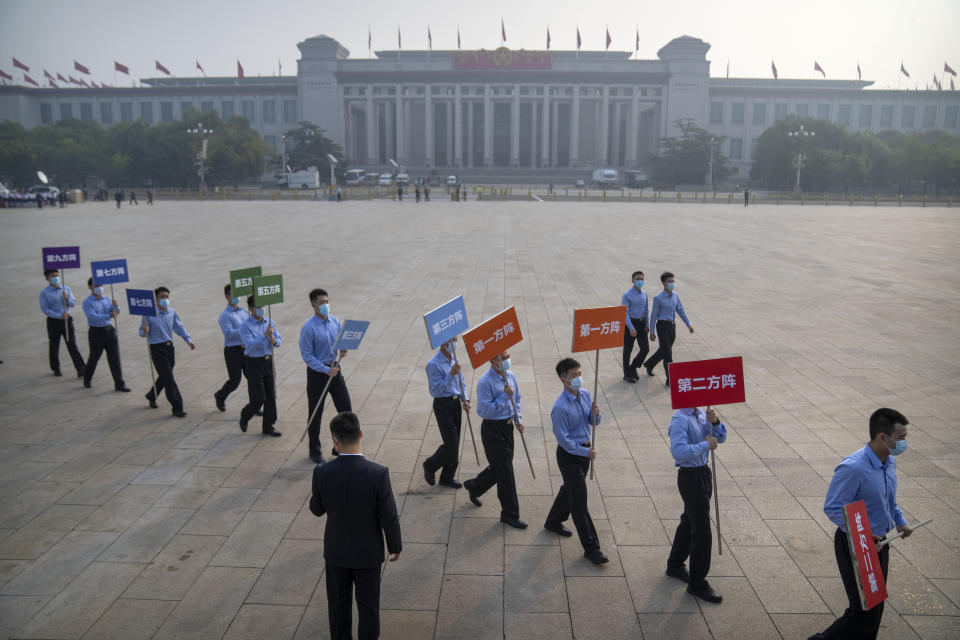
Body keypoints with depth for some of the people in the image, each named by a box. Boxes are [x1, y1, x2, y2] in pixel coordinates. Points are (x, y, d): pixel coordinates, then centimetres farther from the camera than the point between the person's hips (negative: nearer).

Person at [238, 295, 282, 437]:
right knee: (258, 399, -4)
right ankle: (244, 417, 25)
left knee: (271, 397, 7)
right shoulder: (245, 326, -10)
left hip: (269, 361, 5)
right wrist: (265, 336, -31)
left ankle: (268, 427, 19)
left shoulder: (270, 323, 6)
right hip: (254, 363, -5)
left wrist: (274, 341, -13)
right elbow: (250, 345, -22)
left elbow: (279, 340, 10)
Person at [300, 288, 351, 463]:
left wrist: (343, 350, -9)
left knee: (346, 409, 8)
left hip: (335, 369, 6)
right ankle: (315, 452, 23)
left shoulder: (335, 321, 3)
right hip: (317, 373, -6)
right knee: (315, 414, 7)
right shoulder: (308, 328, -16)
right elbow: (306, 355, -16)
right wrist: (326, 370, -22)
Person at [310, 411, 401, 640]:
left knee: (338, 604, 23)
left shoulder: (322, 473, -21)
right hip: (368, 552, -2)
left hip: (336, 552, 2)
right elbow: (389, 517, -16)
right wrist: (395, 546, 1)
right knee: (368, 606, 18)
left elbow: (317, 510, -3)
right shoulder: (378, 473, -25)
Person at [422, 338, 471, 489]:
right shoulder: (433, 364, -16)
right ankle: (430, 466, 18)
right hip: (443, 404, -7)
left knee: (455, 444, 11)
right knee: (451, 444, -7)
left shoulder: (454, 360, 8)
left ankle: (447, 477, 24)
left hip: (455, 403, 8)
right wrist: (450, 374, -28)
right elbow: (435, 390, -21)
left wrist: (465, 400, 0)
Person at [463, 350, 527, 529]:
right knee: (505, 473, -1)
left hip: (507, 427, 8)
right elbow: (485, 410, -23)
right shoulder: (485, 382, -20)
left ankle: (473, 487, 44)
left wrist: (518, 419, 4)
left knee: (499, 468, 19)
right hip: (492, 429, -8)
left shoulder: (510, 376, 5)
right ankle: (510, 514, 13)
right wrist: (505, 396, -26)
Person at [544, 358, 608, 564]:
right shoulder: (560, 407, -26)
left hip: (585, 448, 8)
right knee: (579, 501, -3)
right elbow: (563, 439, -21)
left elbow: (593, 423, 9)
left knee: (569, 489, 25)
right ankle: (591, 547, 6)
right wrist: (584, 452, -19)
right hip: (569, 454, -8)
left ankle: (554, 522, 47)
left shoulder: (585, 394, -2)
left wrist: (595, 414, -13)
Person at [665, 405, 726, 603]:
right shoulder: (680, 420, -22)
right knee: (702, 531, -3)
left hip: (703, 473, 9)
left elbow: (721, 437, 6)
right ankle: (697, 584, 10)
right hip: (690, 477, -9)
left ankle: (675, 565, 40)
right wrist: (705, 445, -25)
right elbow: (678, 451, -33)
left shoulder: (701, 414, 6)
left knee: (689, 521, 22)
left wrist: (715, 422, -12)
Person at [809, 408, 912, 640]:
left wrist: (901, 522, 8)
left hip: (879, 543, 9)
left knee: (875, 608, 19)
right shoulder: (852, 468, -28)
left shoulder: (890, 461, 0)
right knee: (864, 613, -4)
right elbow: (833, 508, -23)